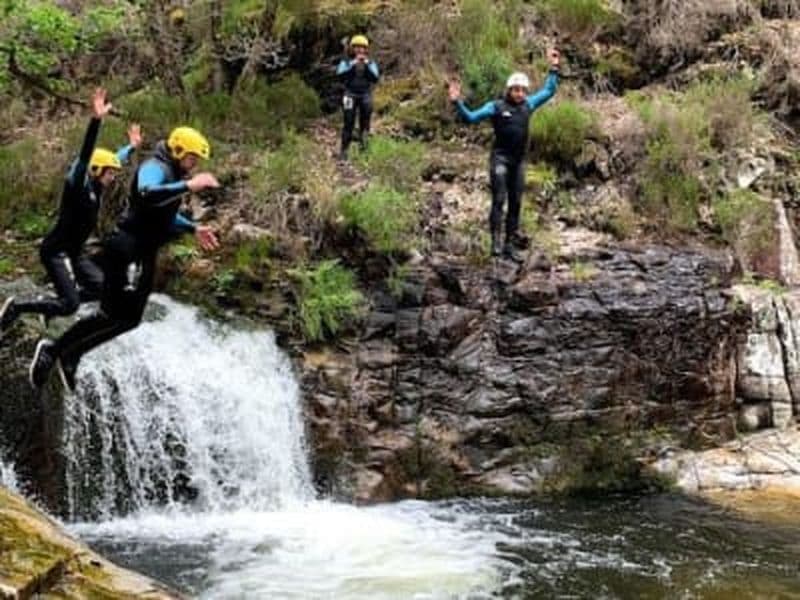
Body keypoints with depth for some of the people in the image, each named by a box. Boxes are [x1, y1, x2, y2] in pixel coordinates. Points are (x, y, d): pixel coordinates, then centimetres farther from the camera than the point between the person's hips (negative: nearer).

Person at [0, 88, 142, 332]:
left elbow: (116, 160, 23)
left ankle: (52, 303, 21)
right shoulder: (77, 184, -18)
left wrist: (132, 146, 34)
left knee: (100, 287, 10)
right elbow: (84, 156, -36)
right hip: (55, 251, -9)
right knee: (70, 305, -13)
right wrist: (96, 120, -47)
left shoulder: (96, 186, 5)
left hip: (74, 252, 9)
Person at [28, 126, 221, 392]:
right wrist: (188, 185, -41)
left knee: (130, 318, 13)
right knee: (113, 314, -13)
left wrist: (193, 229, 20)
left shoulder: (173, 174, 17)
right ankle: (55, 350, -1)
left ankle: (70, 355, 22)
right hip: (128, 250, -10)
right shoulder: (155, 168, -14)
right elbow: (147, 194, -38)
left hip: (144, 253, 11)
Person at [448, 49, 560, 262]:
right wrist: (457, 103, -17)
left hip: (519, 161, 5)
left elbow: (549, 91, 22)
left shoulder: (528, 105, 10)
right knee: (499, 200, -15)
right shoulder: (496, 106, -4)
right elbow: (471, 117, -5)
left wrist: (554, 69, 20)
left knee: (515, 204, 7)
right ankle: (496, 241, -17)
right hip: (500, 158, -5)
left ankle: (511, 245, 12)